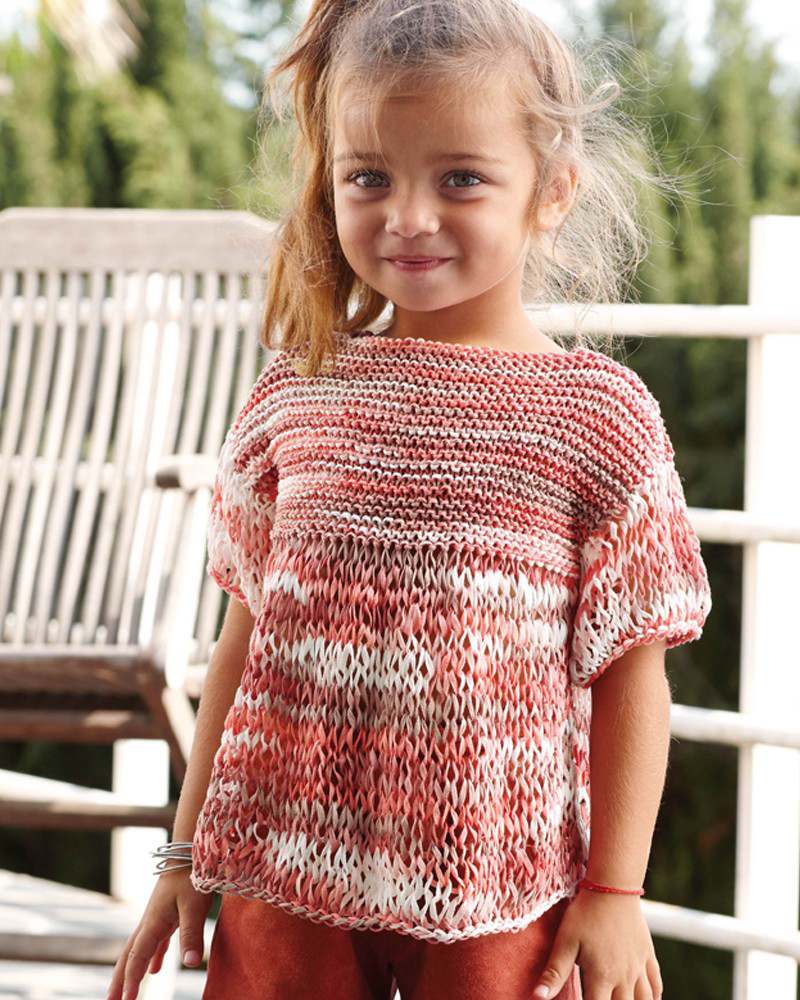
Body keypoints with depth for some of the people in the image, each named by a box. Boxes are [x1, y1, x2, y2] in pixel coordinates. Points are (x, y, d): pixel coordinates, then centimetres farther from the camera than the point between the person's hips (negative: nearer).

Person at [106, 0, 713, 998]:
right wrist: (187, 853, 12)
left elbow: (630, 671, -2)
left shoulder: (600, 414, -5)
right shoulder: (294, 394, 3)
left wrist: (616, 892, -3)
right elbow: (246, 633, 10)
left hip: (496, 897, -2)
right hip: (283, 874, 3)